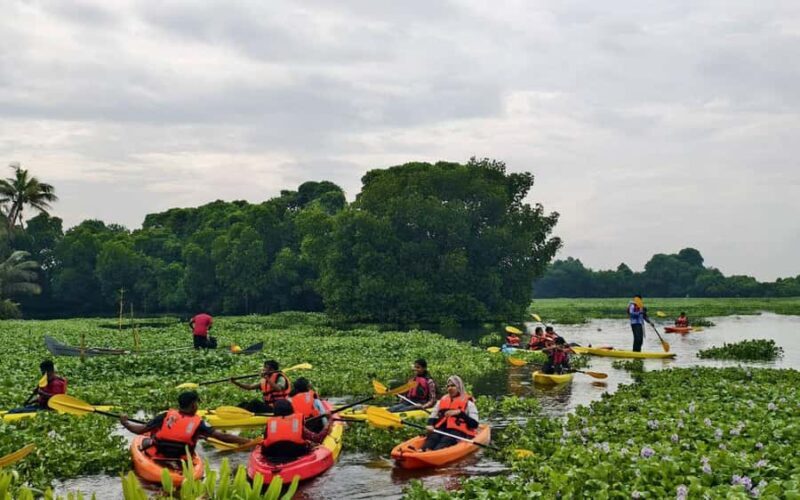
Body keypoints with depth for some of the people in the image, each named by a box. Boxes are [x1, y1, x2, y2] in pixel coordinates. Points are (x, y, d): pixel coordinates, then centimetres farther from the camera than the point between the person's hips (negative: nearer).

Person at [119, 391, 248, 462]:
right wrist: (248, 441, -12)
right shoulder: (198, 423, -13)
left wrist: (125, 422, 10)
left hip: (156, 458, 1)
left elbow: (140, 430, -9)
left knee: (146, 440, 24)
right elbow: (222, 436, -16)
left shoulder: (165, 416, -12)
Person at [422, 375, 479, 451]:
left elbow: (474, 424, 1)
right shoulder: (442, 400, 26)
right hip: (441, 429, 4)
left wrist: (460, 413, -10)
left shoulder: (468, 403, 12)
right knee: (433, 437, -31)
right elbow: (433, 417, 21)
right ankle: (424, 451, -62)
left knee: (447, 440, -37)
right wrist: (430, 425, -2)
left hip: (458, 431, -4)